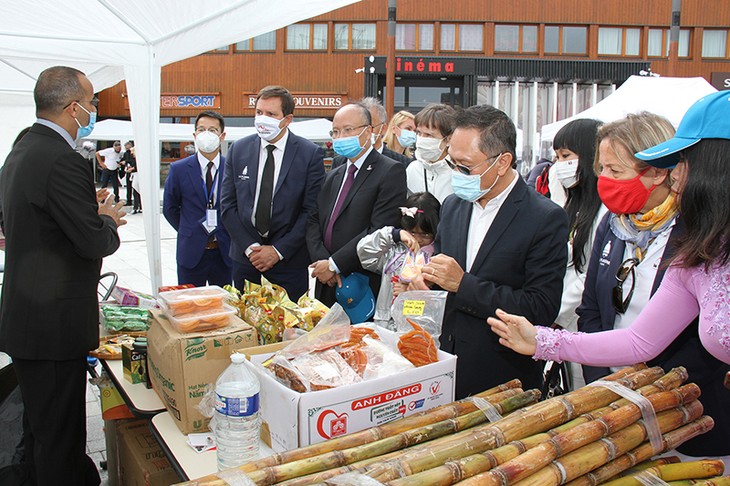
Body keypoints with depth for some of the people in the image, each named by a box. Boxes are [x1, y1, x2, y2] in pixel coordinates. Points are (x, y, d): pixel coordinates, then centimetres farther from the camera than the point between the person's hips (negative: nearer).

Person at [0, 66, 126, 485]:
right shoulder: (63, 161, -21)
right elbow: (94, 243, -24)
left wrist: (91, 211, 11)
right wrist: (107, 220, -1)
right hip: (54, 322, -10)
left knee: (41, 425, 24)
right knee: (59, 435, 3)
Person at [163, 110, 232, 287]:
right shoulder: (178, 169, 0)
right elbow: (170, 208, 10)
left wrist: (227, 236, 5)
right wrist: (189, 233, 8)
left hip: (225, 252, 0)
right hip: (191, 252, 0)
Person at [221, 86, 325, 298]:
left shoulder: (310, 153, -6)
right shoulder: (238, 150, 4)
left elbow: (312, 210, -9)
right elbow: (228, 205, 4)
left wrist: (279, 250, -12)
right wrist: (250, 247, -7)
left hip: (289, 259, -2)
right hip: (245, 255, 3)